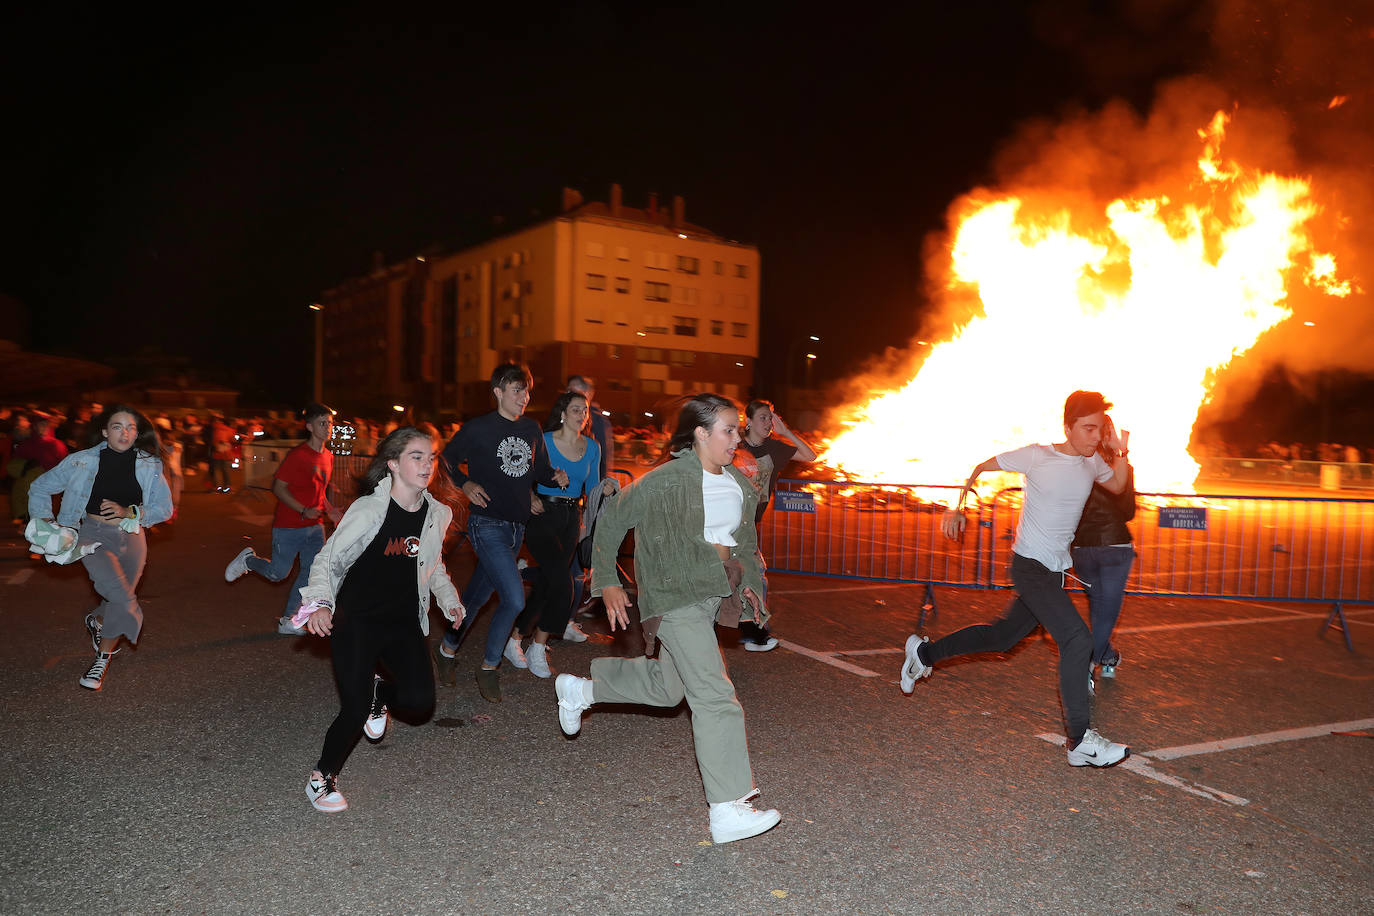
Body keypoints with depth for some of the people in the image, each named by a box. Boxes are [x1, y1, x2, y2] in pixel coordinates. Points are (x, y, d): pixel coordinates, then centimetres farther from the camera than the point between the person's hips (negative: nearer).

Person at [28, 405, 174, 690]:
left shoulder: (149, 465, -1)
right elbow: (39, 489, 8)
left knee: (120, 601, 9)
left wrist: (130, 512, -13)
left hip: (131, 537, 3)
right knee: (123, 598, -21)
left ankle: (103, 659, 33)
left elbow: (165, 508, 2)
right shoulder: (82, 461, -4)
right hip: (94, 536, -3)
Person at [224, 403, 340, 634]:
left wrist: (329, 509, 5)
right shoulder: (298, 455, -15)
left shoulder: (328, 457, 8)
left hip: (315, 526, 7)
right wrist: (303, 510, -21)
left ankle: (288, 621, 15)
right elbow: (278, 487, -14)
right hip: (289, 526, -7)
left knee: (313, 572, 3)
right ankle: (248, 559, 33)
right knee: (278, 573, 2)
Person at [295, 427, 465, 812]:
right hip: (356, 621, -4)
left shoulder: (437, 514, 2)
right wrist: (321, 603, -24)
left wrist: (449, 600, 7)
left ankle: (379, 692, 26)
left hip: (403, 622, 5)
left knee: (420, 701, -10)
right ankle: (321, 779, 19)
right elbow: (328, 560, -9)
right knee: (355, 711, -9)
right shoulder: (368, 510, -15)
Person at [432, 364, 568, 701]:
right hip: (487, 524, -6)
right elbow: (447, 459, 4)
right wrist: (465, 484, -11)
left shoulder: (532, 430, 10)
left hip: (516, 527, 6)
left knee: (479, 594, 16)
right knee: (515, 600, -15)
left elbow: (540, 469, 19)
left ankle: (447, 649, 37)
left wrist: (555, 477, -2)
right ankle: (488, 669, 6)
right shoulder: (478, 428, -6)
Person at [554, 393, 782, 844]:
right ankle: (728, 811, -8)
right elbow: (610, 522, -5)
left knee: (666, 686, 20)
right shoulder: (665, 482, -14)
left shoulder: (741, 485, 7)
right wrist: (607, 582, -4)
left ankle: (580, 688, 42)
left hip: (714, 596, 8)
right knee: (715, 695, -13)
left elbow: (745, 543, 23)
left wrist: (750, 584, 10)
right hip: (675, 596, -8)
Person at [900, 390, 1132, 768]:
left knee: (1003, 636, 17)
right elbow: (982, 467, -3)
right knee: (1077, 640, -20)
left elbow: (1118, 486, 23)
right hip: (1029, 566, -8)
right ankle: (1081, 742, -14)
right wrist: (958, 509, -7)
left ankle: (925, 653, 34)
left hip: (1055, 571, 8)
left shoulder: (1092, 462, 4)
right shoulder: (1037, 456, -14)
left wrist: (1121, 452, 3)